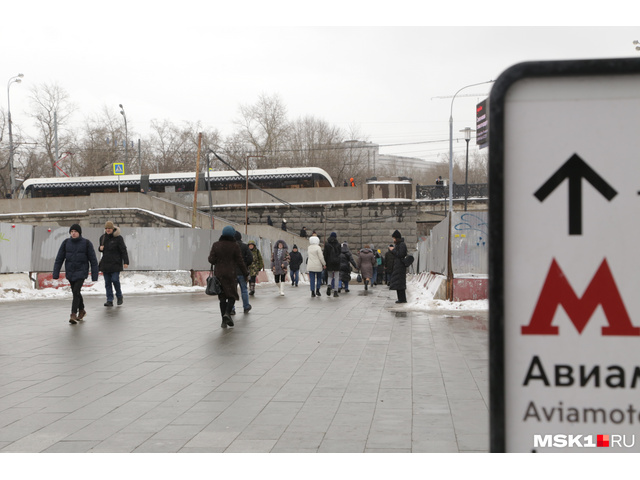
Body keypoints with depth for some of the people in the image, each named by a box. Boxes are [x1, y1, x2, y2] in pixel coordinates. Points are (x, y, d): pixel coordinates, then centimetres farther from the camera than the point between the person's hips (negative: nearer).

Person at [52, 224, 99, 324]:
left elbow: (93, 260, -5)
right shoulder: (66, 243, -1)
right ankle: (81, 310, 37)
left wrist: (94, 276, -8)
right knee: (75, 292, 16)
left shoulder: (86, 243, -8)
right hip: (70, 272, 4)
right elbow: (59, 259, 0)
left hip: (81, 272, -4)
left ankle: (73, 314, -16)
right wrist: (56, 274, -5)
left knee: (76, 292, -17)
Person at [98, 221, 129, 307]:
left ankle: (119, 296, 12)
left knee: (115, 280, -12)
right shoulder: (103, 237, 11)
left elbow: (123, 250, -9)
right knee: (107, 282, 4)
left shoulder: (118, 238, -7)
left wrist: (126, 262, -16)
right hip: (105, 263, 5)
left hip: (115, 263, -5)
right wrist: (100, 248, -1)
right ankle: (109, 300, 7)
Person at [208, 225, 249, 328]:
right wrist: (246, 273, 7)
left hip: (218, 274, 3)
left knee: (222, 297, 8)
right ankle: (227, 313, -18)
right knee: (232, 295, 7)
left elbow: (211, 259, -4)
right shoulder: (235, 245, -6)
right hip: (231, 274, -3)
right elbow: (240, 261, -4)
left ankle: (224, 321, 5)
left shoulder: (216, 245, 0)